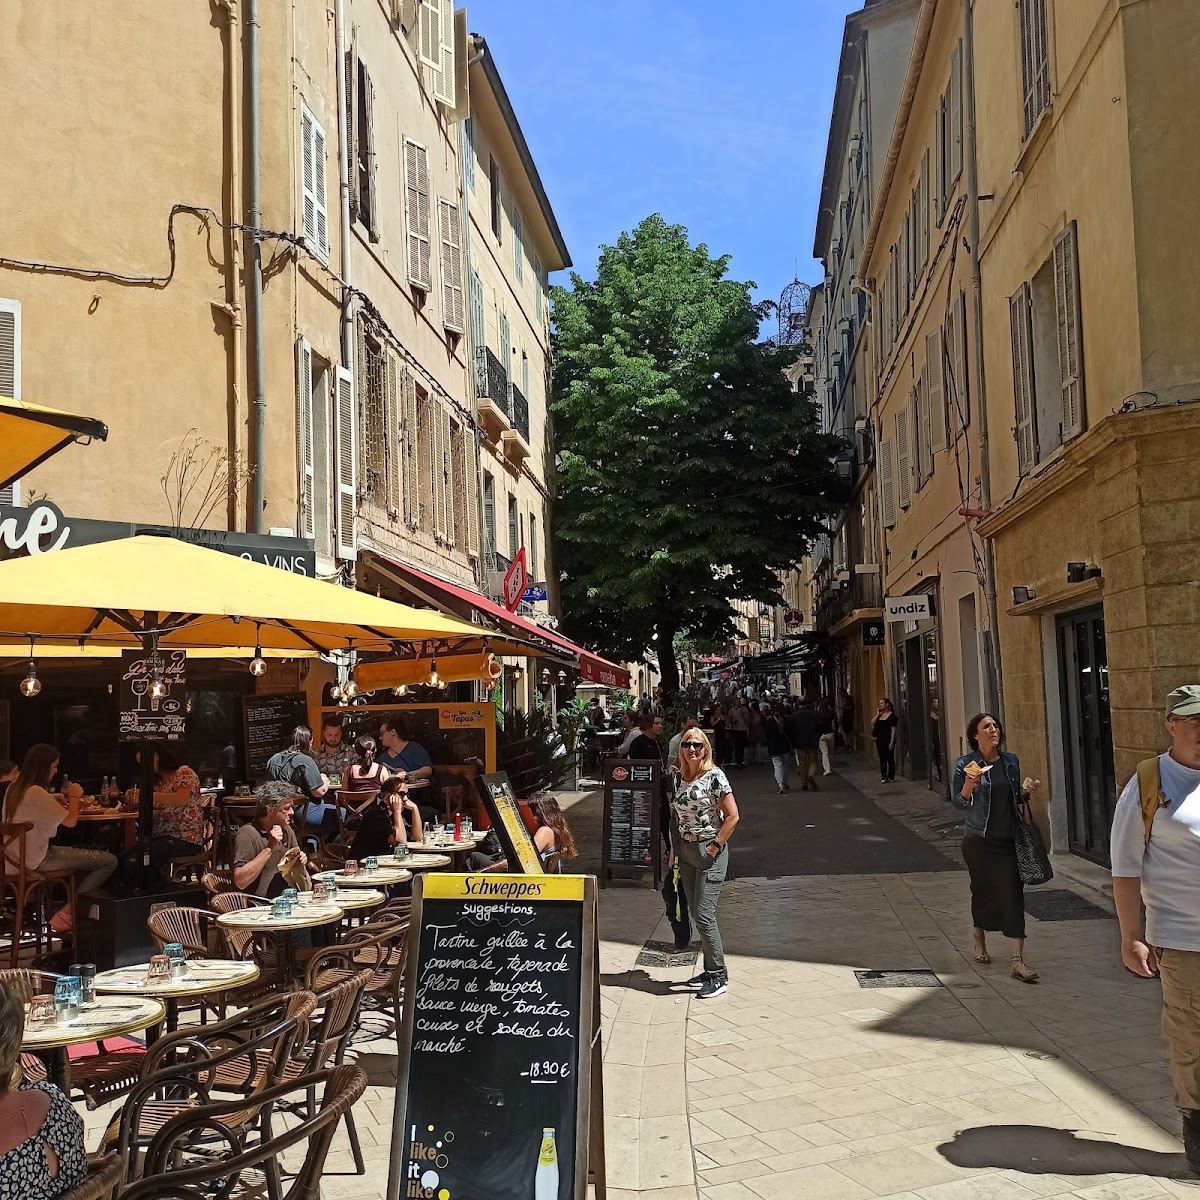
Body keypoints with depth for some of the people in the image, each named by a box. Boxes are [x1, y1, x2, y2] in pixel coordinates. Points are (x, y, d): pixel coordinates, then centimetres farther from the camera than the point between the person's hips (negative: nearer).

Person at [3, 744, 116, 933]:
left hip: (19, 854, 10)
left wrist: (53, 800, 10)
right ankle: (67, 914, -6)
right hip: (38, 860, -10)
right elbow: (70, 821, -19)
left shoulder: (14, 788, 7)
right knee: (109, 861, -11)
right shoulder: (36, 793, -22)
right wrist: (75, 796, -3)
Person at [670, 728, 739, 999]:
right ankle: (711, 969, 22)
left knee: (704, 914, -9)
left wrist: (715, 846, -13)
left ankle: (719, 976, 2)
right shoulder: (677, 776, 7)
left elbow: (732, 816, -13)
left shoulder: (714, 776, -12)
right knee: (696, 913, 11)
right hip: (686, 850, 7)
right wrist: (674, 848, 10)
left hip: (709, 850, -7)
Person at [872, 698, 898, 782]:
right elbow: (872, 723, 0)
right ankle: (883, 777, 9)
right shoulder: (879, 714, 11)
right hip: (880, 740, 6)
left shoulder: (892, 715, -9)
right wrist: (878, 714, -6)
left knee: (890, 758, 2)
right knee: (882, 759, 6)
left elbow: (893, 730, -12)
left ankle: (890, 777, 8)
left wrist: (892, 742, -17)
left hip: (888, 740, -6)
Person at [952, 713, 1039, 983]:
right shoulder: (965, 764, -6)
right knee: (982, 891, 10)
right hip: (979, 840, -2)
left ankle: (1018, 961, -7)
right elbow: (957, 802, -4)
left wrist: (1024, 793, -3)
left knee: (1013, 895, -6)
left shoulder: (1011, 761, 6)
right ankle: (980, 943, 36)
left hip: (1009, 839, 3)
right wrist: (968, 786, -23)